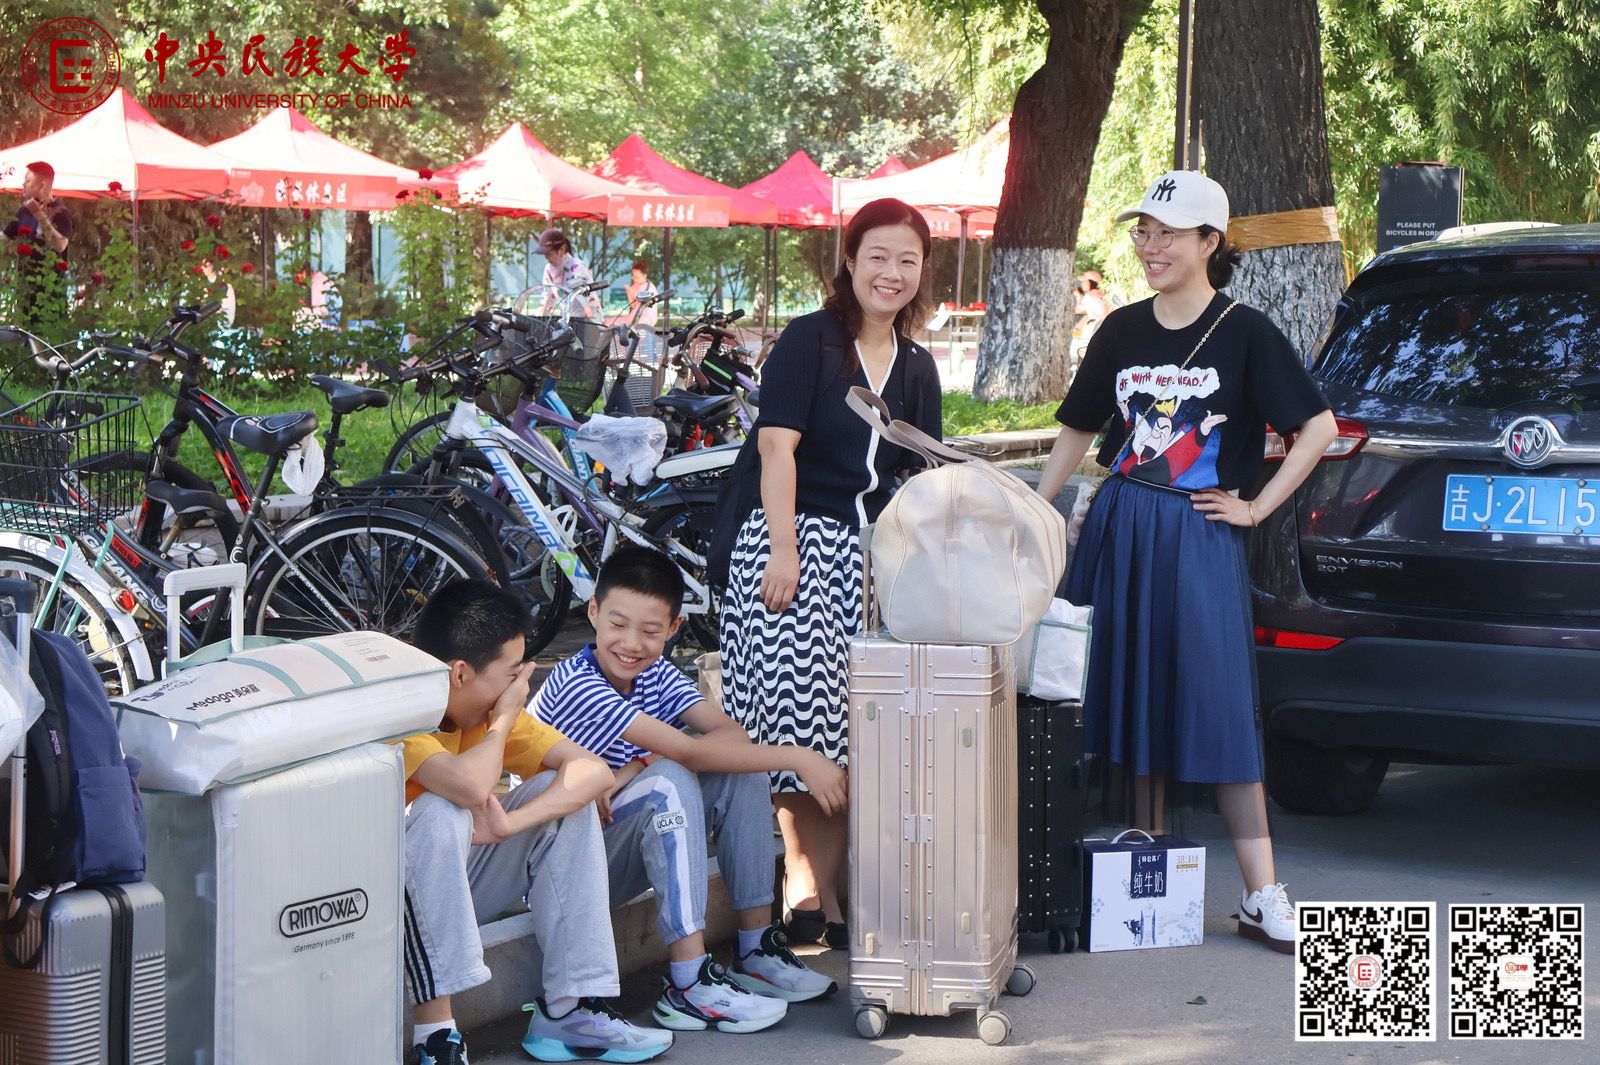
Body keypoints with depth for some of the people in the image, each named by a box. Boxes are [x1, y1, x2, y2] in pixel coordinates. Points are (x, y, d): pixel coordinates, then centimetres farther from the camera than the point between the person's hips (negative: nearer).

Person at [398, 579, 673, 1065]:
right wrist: (502, 721, -20)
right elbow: (472, 787, -41)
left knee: (567, 791, -9)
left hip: (461, 885, 7)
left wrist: (510, 822, -29)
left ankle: (570, 1009, -10)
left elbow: (595, 769, -12)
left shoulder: (492, 709, -2)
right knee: (442, 814, -34)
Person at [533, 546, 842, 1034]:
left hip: (622, 855, 8)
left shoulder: (656, 674, 3)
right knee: (670, 782, -31)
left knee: (741, 768, -7)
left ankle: (756, 951, -5)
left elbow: (731, 733, -12)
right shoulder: (576, 684, -23)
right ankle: (689, 987, -33)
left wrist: (638, 768, -27)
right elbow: (689, 752, -29)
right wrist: (798, 758, -29)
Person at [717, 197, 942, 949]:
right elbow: (777, 444, -11)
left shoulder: (916, 367, 14)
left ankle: (813, 887, 9)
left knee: (858, 726, 1)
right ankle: (807, 884, 1)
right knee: (804, 711, -11)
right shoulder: (809, 340, -3)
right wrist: (783, 549, -17)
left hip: (872, 552, 6)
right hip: (798, 538, -5)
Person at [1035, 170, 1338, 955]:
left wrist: (1257, 508, -7)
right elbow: (1078, 431, 18)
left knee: (1219, 707, -6)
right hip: (1122, 532, 5)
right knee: (1132, 698, 8)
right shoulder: (1122, 331, 9)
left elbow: (1318, 427, -5)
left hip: (1200, 537, -4)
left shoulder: (1244, 332, -4)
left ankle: (1262, 896, -2)